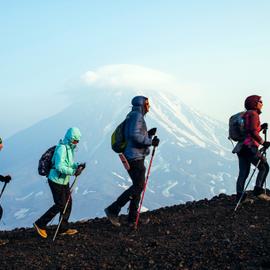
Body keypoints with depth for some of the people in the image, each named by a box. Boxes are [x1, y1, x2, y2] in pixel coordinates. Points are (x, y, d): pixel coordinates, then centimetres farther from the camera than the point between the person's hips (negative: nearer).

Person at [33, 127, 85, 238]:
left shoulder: (69, 148, 10)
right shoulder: (62, 148, -21)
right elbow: (59, 166, -29)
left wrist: (77, 165, -1)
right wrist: (73, 172, -27)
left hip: (64, 181, 10)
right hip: (56, 181, -10)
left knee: (68, 203, 11)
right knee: (60, 205, -3)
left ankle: (63, 228, 22)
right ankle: (40, 224, 8)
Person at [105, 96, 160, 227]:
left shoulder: (136, 116, 20)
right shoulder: (137, 116, -12)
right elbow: (134, 135, -24)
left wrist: (148, 134, 13)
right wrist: (151, 141, -17)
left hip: (135, 157, 11)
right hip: (135, 157, -11)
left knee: (138, 186, 12)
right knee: (138, 186, -8)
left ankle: (132, 218, 16)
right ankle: (113, 210, -9)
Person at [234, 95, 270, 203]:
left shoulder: (246, 114, 21)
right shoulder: (253, 114, -7)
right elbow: (253, 132, -18)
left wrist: (261, 127, 15)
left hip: (241, 147, 9)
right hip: (249, 146, -9)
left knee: (243, 173, 6)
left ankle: (240, 196, 3)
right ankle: (258, 190, -3)